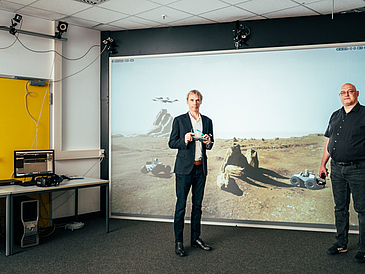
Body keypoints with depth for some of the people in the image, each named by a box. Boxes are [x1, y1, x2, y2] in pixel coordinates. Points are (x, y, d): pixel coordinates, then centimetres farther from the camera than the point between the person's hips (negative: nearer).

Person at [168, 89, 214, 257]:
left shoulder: (207, 121, 12)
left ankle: (195, 238, 22)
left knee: (197, 205, 11)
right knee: (180, 206, -2)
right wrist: (184, 141, -17)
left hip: (201, 168, 4)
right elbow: (171, 143, 1)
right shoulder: (179, 120, 1)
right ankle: (178, 242, 6)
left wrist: (208, 142, -5)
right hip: (184, 168, -4)